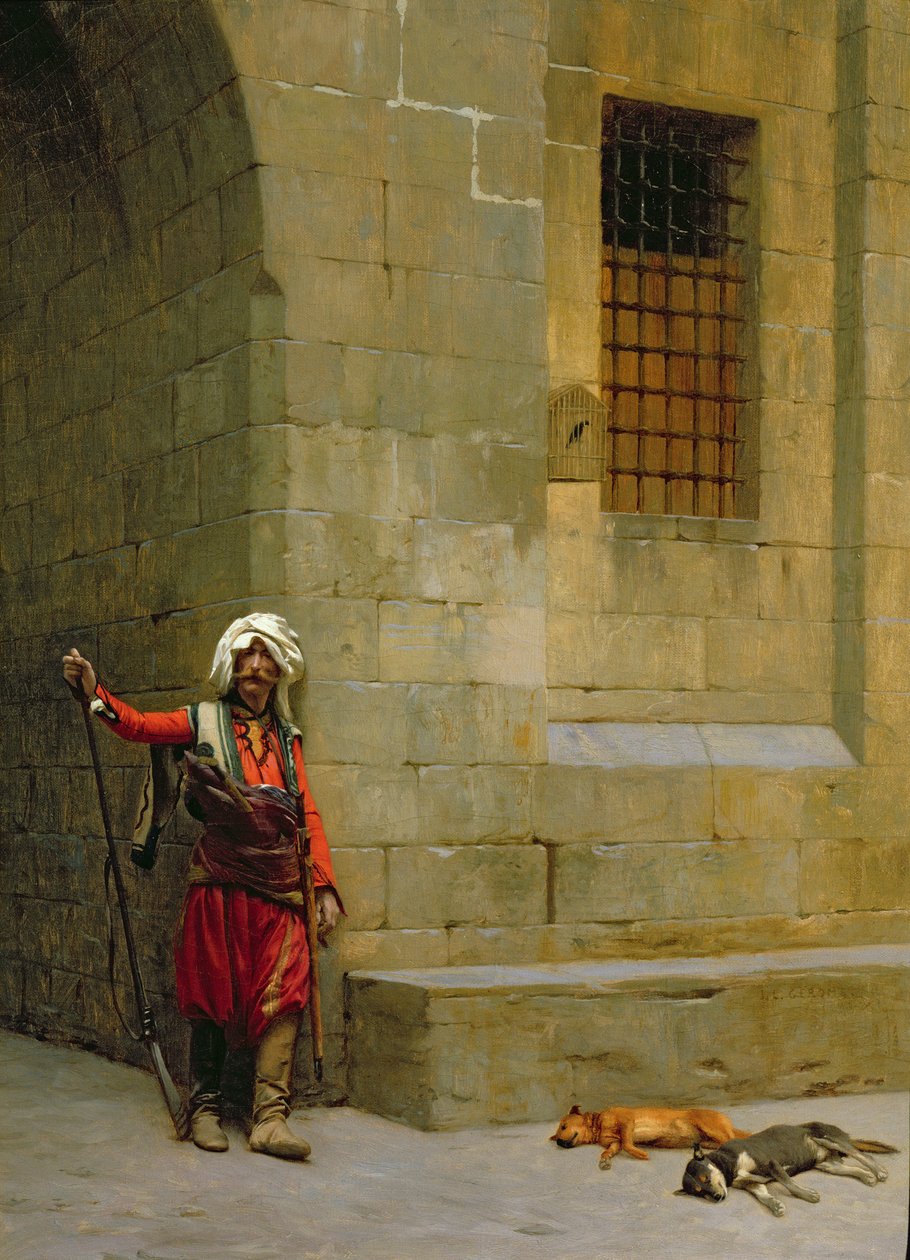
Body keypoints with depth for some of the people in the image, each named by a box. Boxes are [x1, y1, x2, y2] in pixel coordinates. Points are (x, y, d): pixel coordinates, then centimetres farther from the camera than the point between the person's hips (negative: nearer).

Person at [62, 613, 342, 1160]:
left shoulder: (287, 737, 15)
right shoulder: (204, 722, 6)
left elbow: (309, 815, 13)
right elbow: (139, 725, -7)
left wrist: (326, 886, 5)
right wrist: (95, 692, -25)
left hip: (279, 885, 3)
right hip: (220, 882, -2)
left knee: (283, 997, -7)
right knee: (214, 996, 2)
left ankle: (271, 1119, -8)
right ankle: (206, 1109, 14)